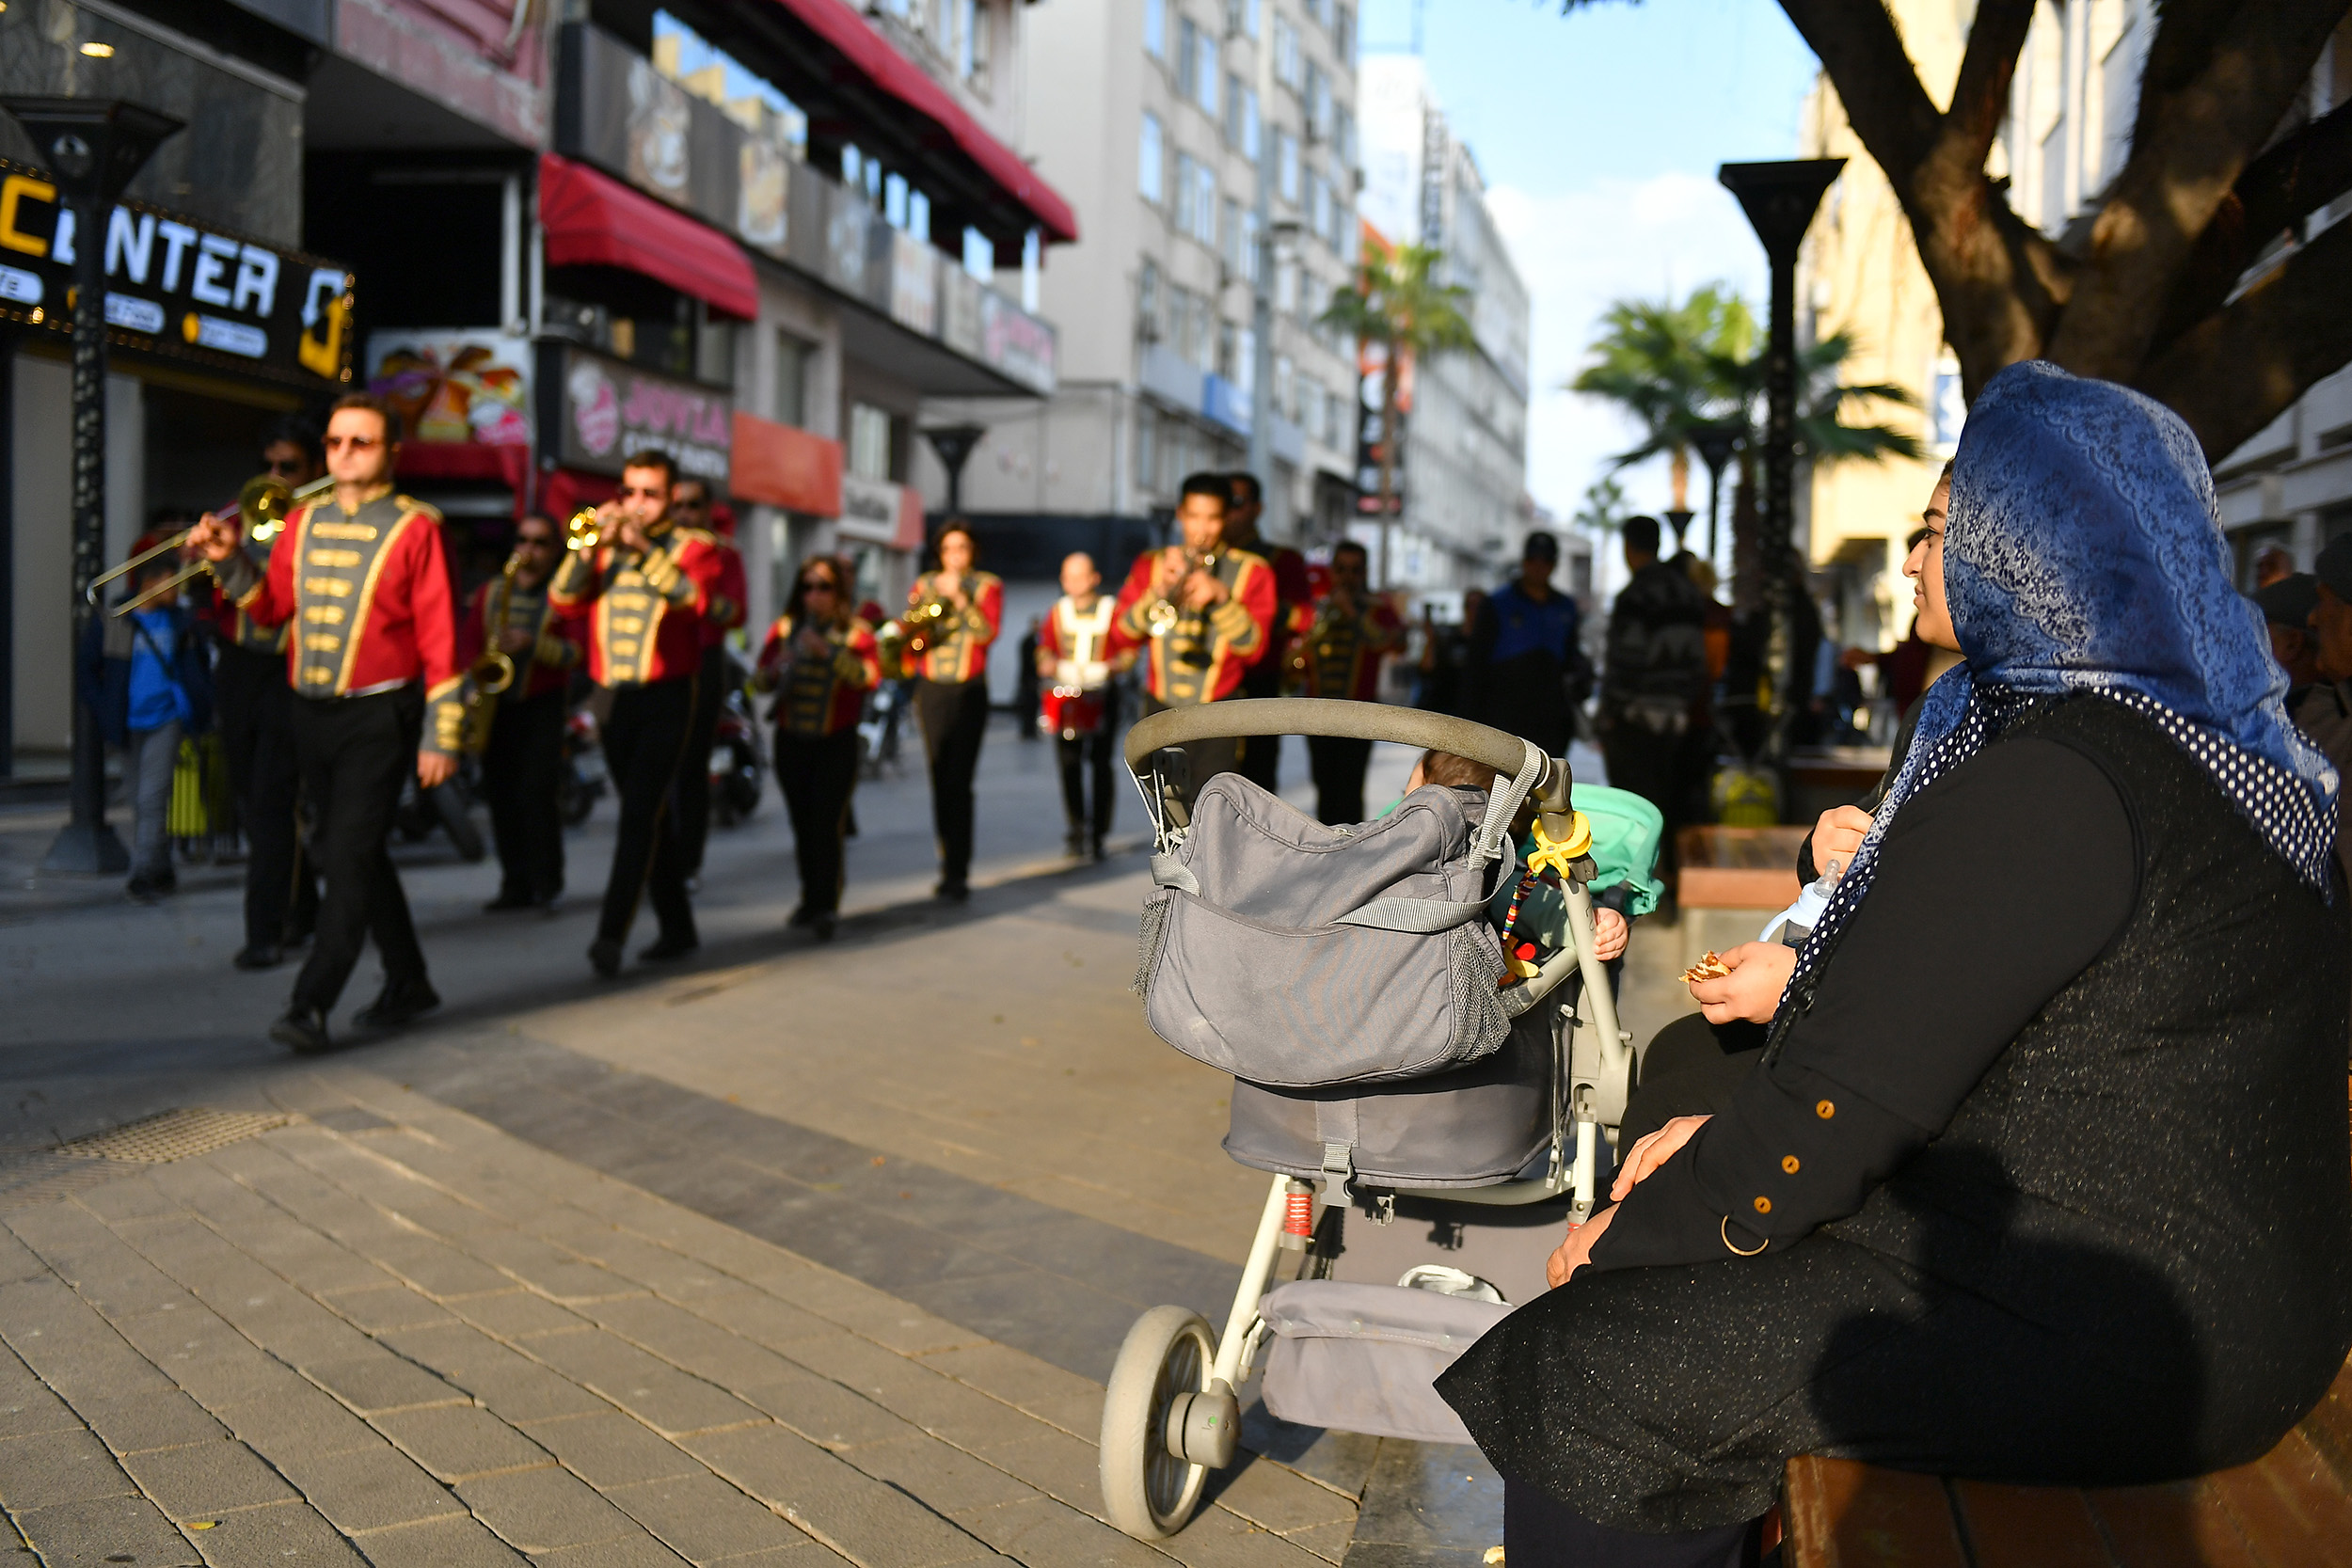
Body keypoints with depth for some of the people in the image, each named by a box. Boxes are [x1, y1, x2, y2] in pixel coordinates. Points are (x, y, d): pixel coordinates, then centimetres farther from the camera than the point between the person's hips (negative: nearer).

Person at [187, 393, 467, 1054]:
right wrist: (230, 560, -5)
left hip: (378, 717, -7)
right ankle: (408, 983, 28)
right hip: (311, 713, 7)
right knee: (345, 853, 14)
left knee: (349, 856, -11)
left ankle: (311, 1005, -10)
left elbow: (441, 638, -9)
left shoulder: (415, 528, -6)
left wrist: (441, 736, -12)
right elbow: (272, 609, 10)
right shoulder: (303, 521, 11)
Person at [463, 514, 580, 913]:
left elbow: (576, 652, -8)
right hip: (494, 704, 4)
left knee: (537, 792, -13)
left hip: (543, 704, -4)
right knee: (501, 796, 3)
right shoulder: (490, 592, 14)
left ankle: (547, 884, -5)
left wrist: (531, 644, -21)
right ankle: (515, 885, 10)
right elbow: (469, 644, 14)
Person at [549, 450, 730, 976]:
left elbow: (695, 597, -18)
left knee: (640, 813, -15)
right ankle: (677, 928, 22)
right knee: (650, 819, 12)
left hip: (667, 699, -5)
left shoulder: (692, 546, 3)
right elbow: (562, 601, -2)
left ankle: (611, 933, -19)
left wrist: (643, 546, -23)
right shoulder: (602, 548, 13)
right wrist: (592, 545, -13)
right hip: (613, 698, 5)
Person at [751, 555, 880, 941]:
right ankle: (811, 898, 22)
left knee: (827, 824, -13)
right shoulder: (784, 629, 9)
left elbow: (870, 677, -17)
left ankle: (826, 906, -13)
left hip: (836, 742, -3)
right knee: (802, 825, 9)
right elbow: (758, 680, 8)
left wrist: (828, 652, -25)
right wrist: (774, 672, -14)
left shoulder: (855, 633, 0)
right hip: (791, 741, 4)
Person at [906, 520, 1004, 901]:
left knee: (958, 782, -12)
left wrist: (959, 598, -16)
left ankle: (957, 873, -11)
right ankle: (949, 865, 17)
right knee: (940, 781, 6)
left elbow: (989, 632, -10)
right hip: (931, 691, 3)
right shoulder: (924, 585, 13)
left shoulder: (987, 586, 5)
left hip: (968, 691, -3)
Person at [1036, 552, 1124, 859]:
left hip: (1102, 696, -2)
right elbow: (1045, 647, 21)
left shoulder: (1111, 610, 3)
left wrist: (1115, 664, -13)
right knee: (1069, 764, -3)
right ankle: (1076, 831, 4)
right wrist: (1046, 664, 0)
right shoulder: (1058, 612, 12)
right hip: (1066, 695, 2)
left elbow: (1130, 651, 7)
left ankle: (1098, 834, 4)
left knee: (1101, 764, -2)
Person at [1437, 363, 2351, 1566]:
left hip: (2110, 1340, -11)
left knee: (1597, 1365, -9)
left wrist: (1628, 1230, -7)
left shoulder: (2050, 792, -23)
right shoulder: (2190, 745, 11)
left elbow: (1848, 1105, -22)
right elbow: (1917, 1031, 15)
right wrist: (1732, 1135, 10)